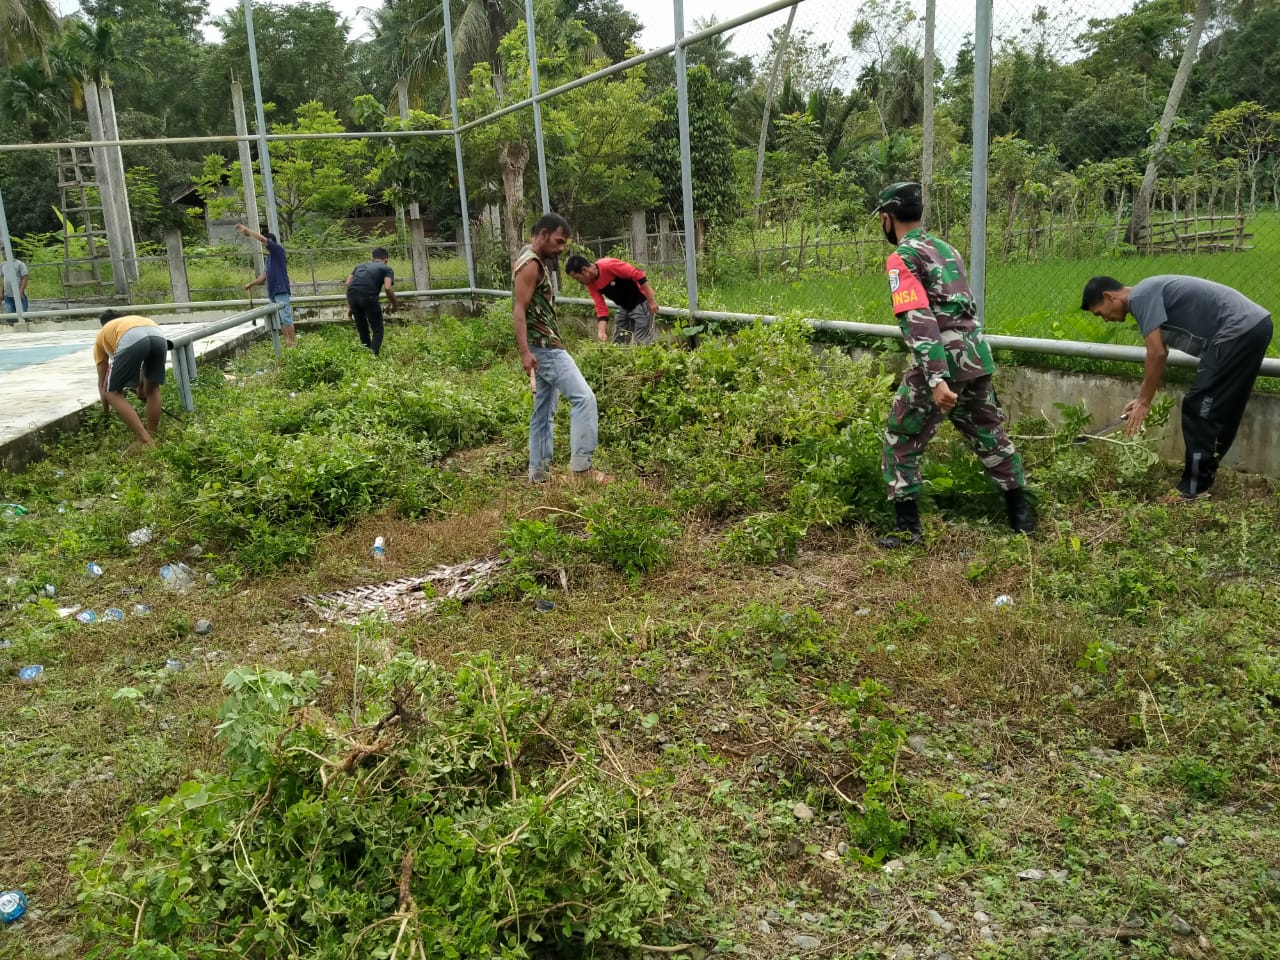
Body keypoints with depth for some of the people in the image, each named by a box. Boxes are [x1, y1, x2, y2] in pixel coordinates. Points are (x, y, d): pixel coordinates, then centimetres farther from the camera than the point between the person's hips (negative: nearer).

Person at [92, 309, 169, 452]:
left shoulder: (102, 335, 38)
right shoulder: (136, 319, 47)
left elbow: (102, 382, 41)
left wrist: (107, 410, 53)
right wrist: (141, 387, 69)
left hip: (131, 339, -3)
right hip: (158, 335, 3)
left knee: (113, 392, 12)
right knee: (152, 388, 26)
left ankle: (144, 441, 3)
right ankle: (151, 438, 26)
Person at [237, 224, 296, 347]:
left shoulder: (278, 250, -3)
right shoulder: (269, 257, 21)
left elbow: (261, 238, -13)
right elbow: (264, 276, 23)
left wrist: (246, 229, -5)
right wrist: (251, 283, 14)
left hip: (281, 290, -9)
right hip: (273, 292, 9)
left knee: (286, 317, -10)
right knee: (280, 319, 8)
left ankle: (293, 342, -8)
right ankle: (287, 342, 11)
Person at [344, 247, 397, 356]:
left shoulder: (360, 265, 32)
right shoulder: (387, 269, 18)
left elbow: (348, 283, 20)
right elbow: (387, 288, -1)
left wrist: (349, 307, 24)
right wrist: (393, 304, 15)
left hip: (352, 294, 5)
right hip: (368, 296, -5)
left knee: (362, 329, 20)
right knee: (377, 330, 8)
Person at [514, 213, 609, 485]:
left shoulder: (534, 261, 18)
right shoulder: (530, 263, -13)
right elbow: (519, 310, -20)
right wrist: (525, 352, -29)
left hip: (547, 346, 11)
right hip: (544, 346, -11)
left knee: (544, 411, 12)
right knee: (583, 397, -15)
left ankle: (539, 472, 16)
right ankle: (581, 466, -15)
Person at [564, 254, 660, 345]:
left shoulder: (608, 265, -25)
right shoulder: (591, 285, -2)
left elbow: (637, 274, -25)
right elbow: (601, 309, -1)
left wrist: (651, 300, -24)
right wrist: (601, 332, -15)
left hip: (640, 303, -8)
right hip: (624, 308, 8)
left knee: (641, 343, -9)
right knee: (617, 343, 10)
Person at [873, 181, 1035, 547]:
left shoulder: (902, 258, -8)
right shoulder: (946, 248, 17)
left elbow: (918, 321, -20)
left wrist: (936, 379, -27)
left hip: (940, 364, -8)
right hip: (977, 358, 8)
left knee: (901, 444, 6)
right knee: (991, 437, 19)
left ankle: (907, 527, 7)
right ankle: (1021, 516, 28)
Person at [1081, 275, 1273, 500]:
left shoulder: (1140, 296, -11)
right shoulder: (1149, 295, 20)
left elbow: (1156, 354, -16)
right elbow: (1160, 352, 27)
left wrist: (1144, 403, -7)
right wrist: (1140, 397, 29)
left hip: (1239, 330, -10)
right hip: (1254, 325, 10)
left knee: (1199, 409, -6)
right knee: (1221, 411, 18)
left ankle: (1194, 489, -3)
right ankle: (1203, 468, 29)